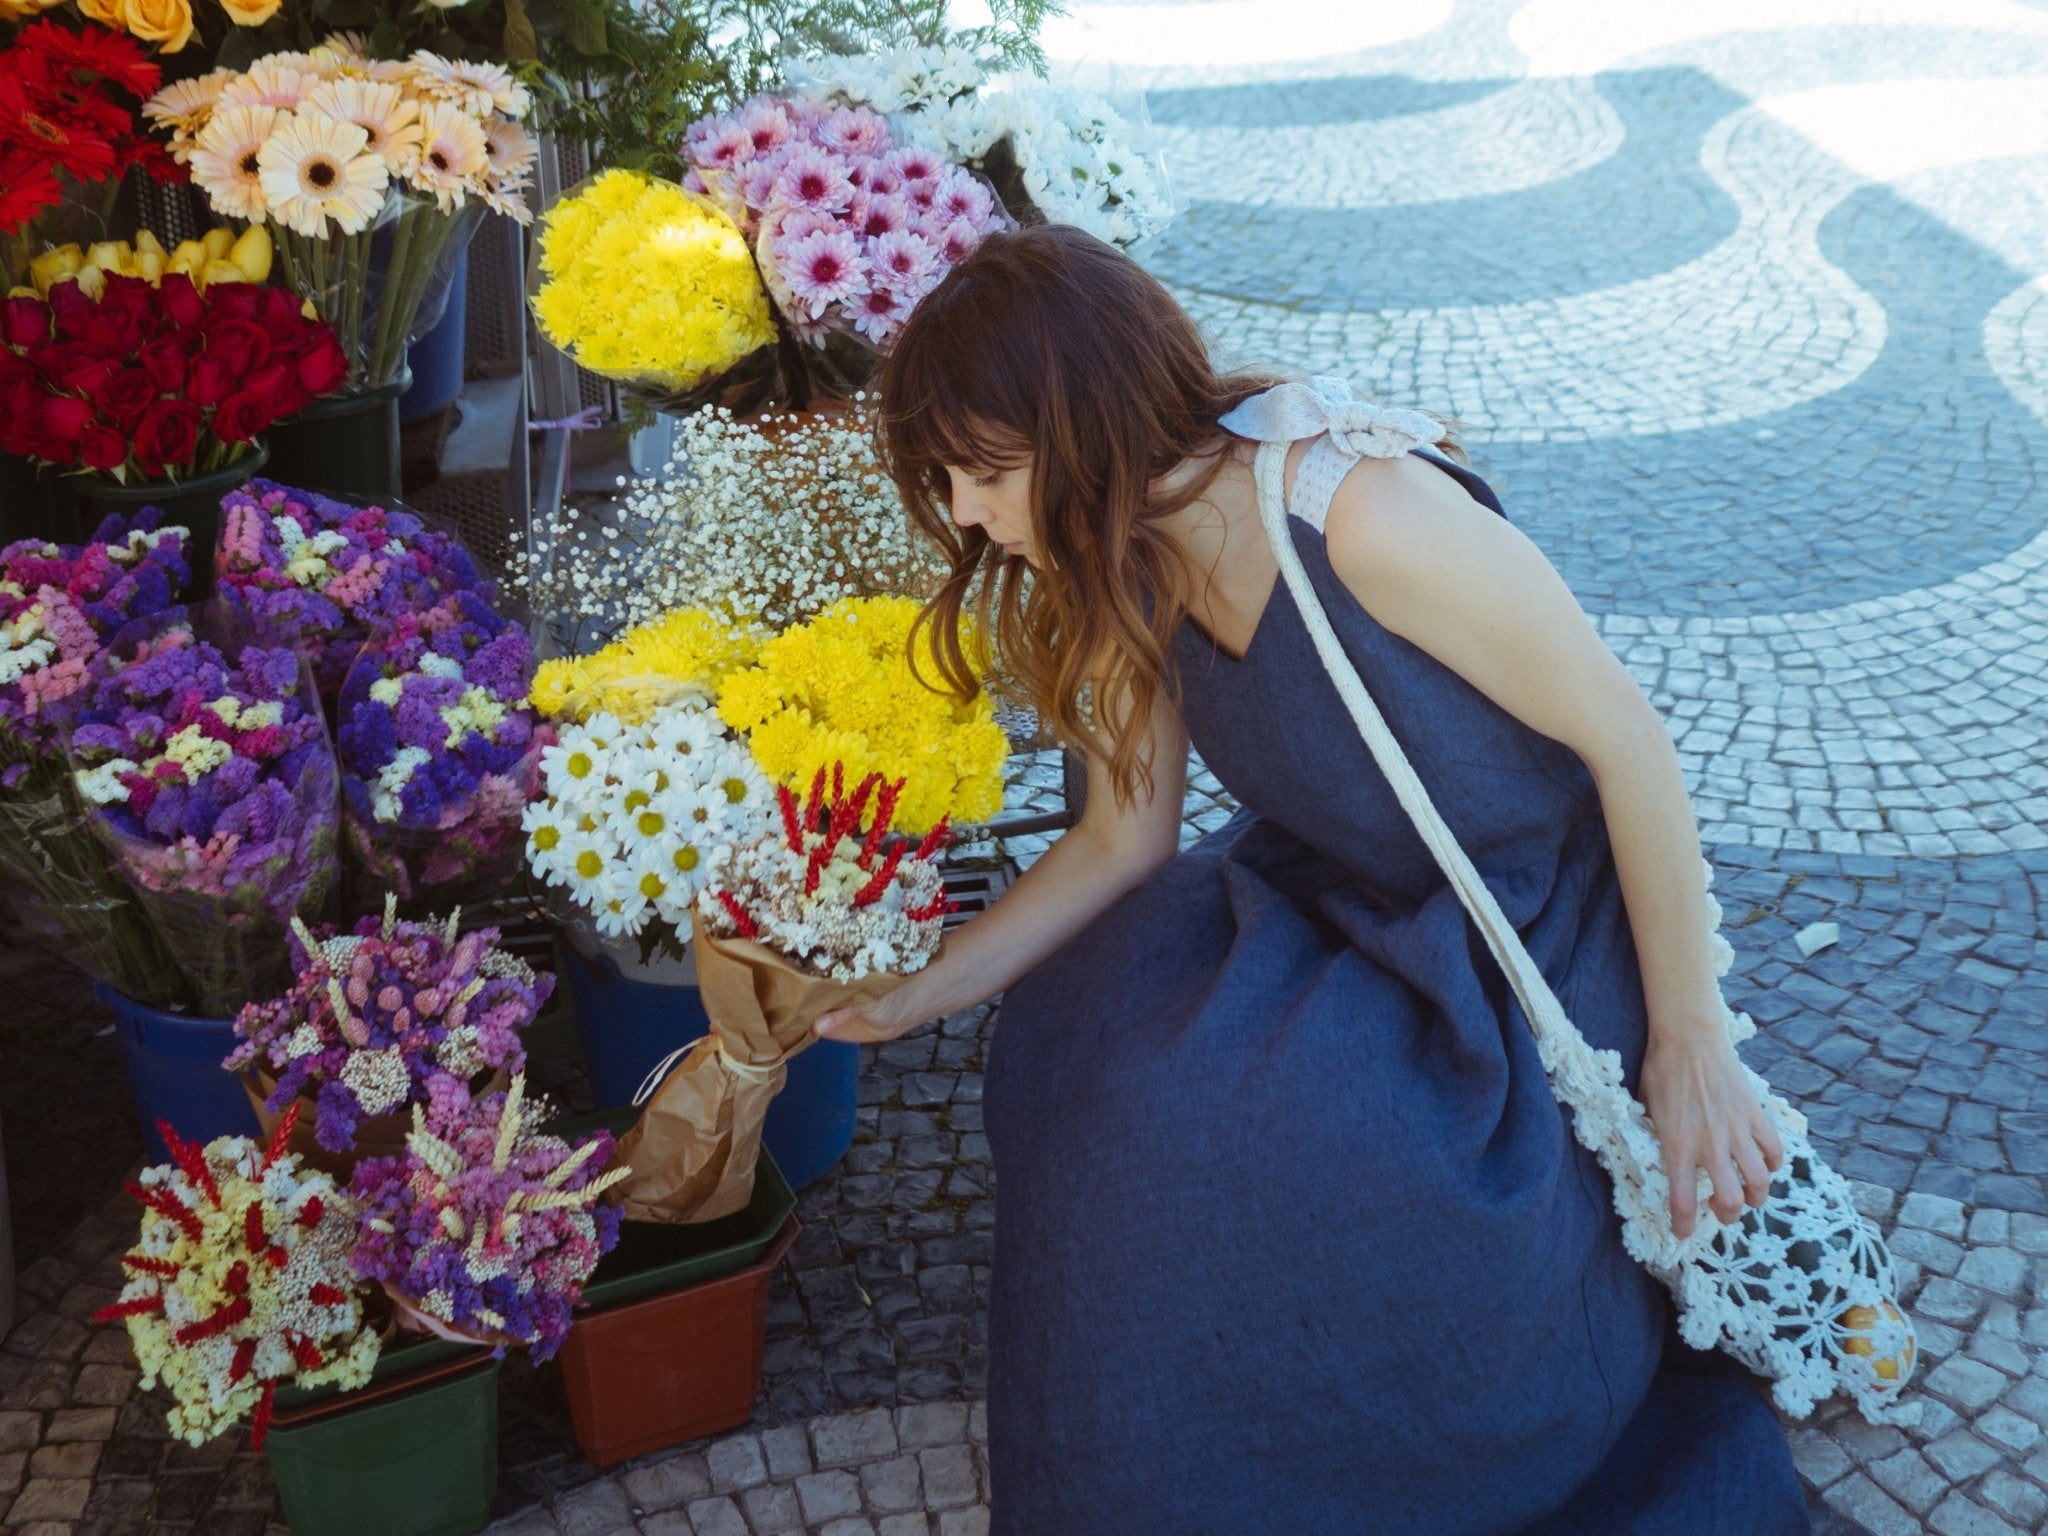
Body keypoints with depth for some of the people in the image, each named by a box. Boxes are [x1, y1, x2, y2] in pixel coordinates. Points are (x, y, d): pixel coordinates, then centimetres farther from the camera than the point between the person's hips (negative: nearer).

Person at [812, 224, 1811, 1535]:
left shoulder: (1357, 511, -31)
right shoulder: (1133, 575, -6)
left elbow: (1629, 740, -23)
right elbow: (1123, 841, 4)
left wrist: (1688, 1044, -16)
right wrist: (909, 998, 1)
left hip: (1557, 922, -7)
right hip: (1354, 901, 8)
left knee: (1240, 1135, -24)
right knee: (1079, 1024, -7)